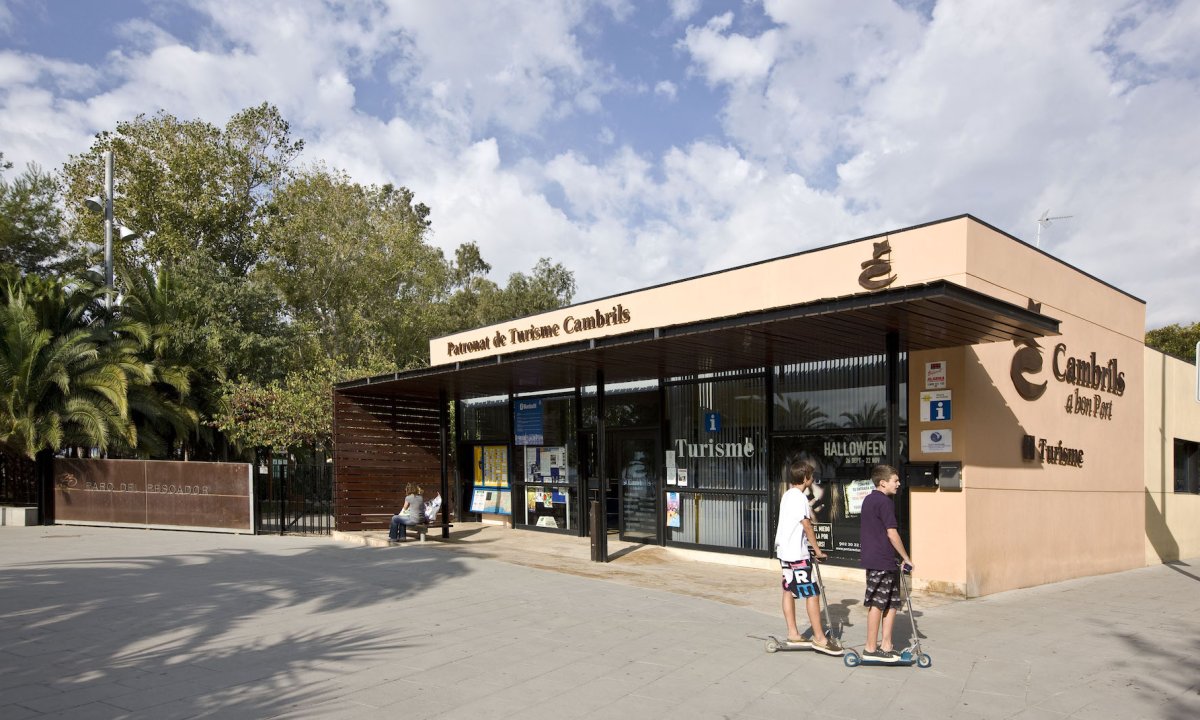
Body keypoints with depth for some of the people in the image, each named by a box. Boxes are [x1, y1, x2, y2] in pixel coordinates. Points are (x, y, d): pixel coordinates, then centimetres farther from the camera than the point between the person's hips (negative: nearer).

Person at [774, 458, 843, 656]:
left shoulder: (787, 495, 13)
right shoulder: (800, 497, -16)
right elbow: (806, 526, -14)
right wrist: (818, 550, -8)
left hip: (784, 551, 10)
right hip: (797, 553, -10)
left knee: (789, 590, 11)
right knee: (812, 593, -4)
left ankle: (793, 634, 17)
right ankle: (819, 638, 0)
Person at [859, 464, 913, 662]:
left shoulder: (868, 499, 15)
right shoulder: (885, 502, -15)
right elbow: (892, 534, -17)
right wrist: (907, 559, -8)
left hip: (871, 558, 10)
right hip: (882, 561, -10)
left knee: (891, 602, 14)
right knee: (877, 603, -2)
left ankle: (886, 645, 18)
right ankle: (871, 648, 5)